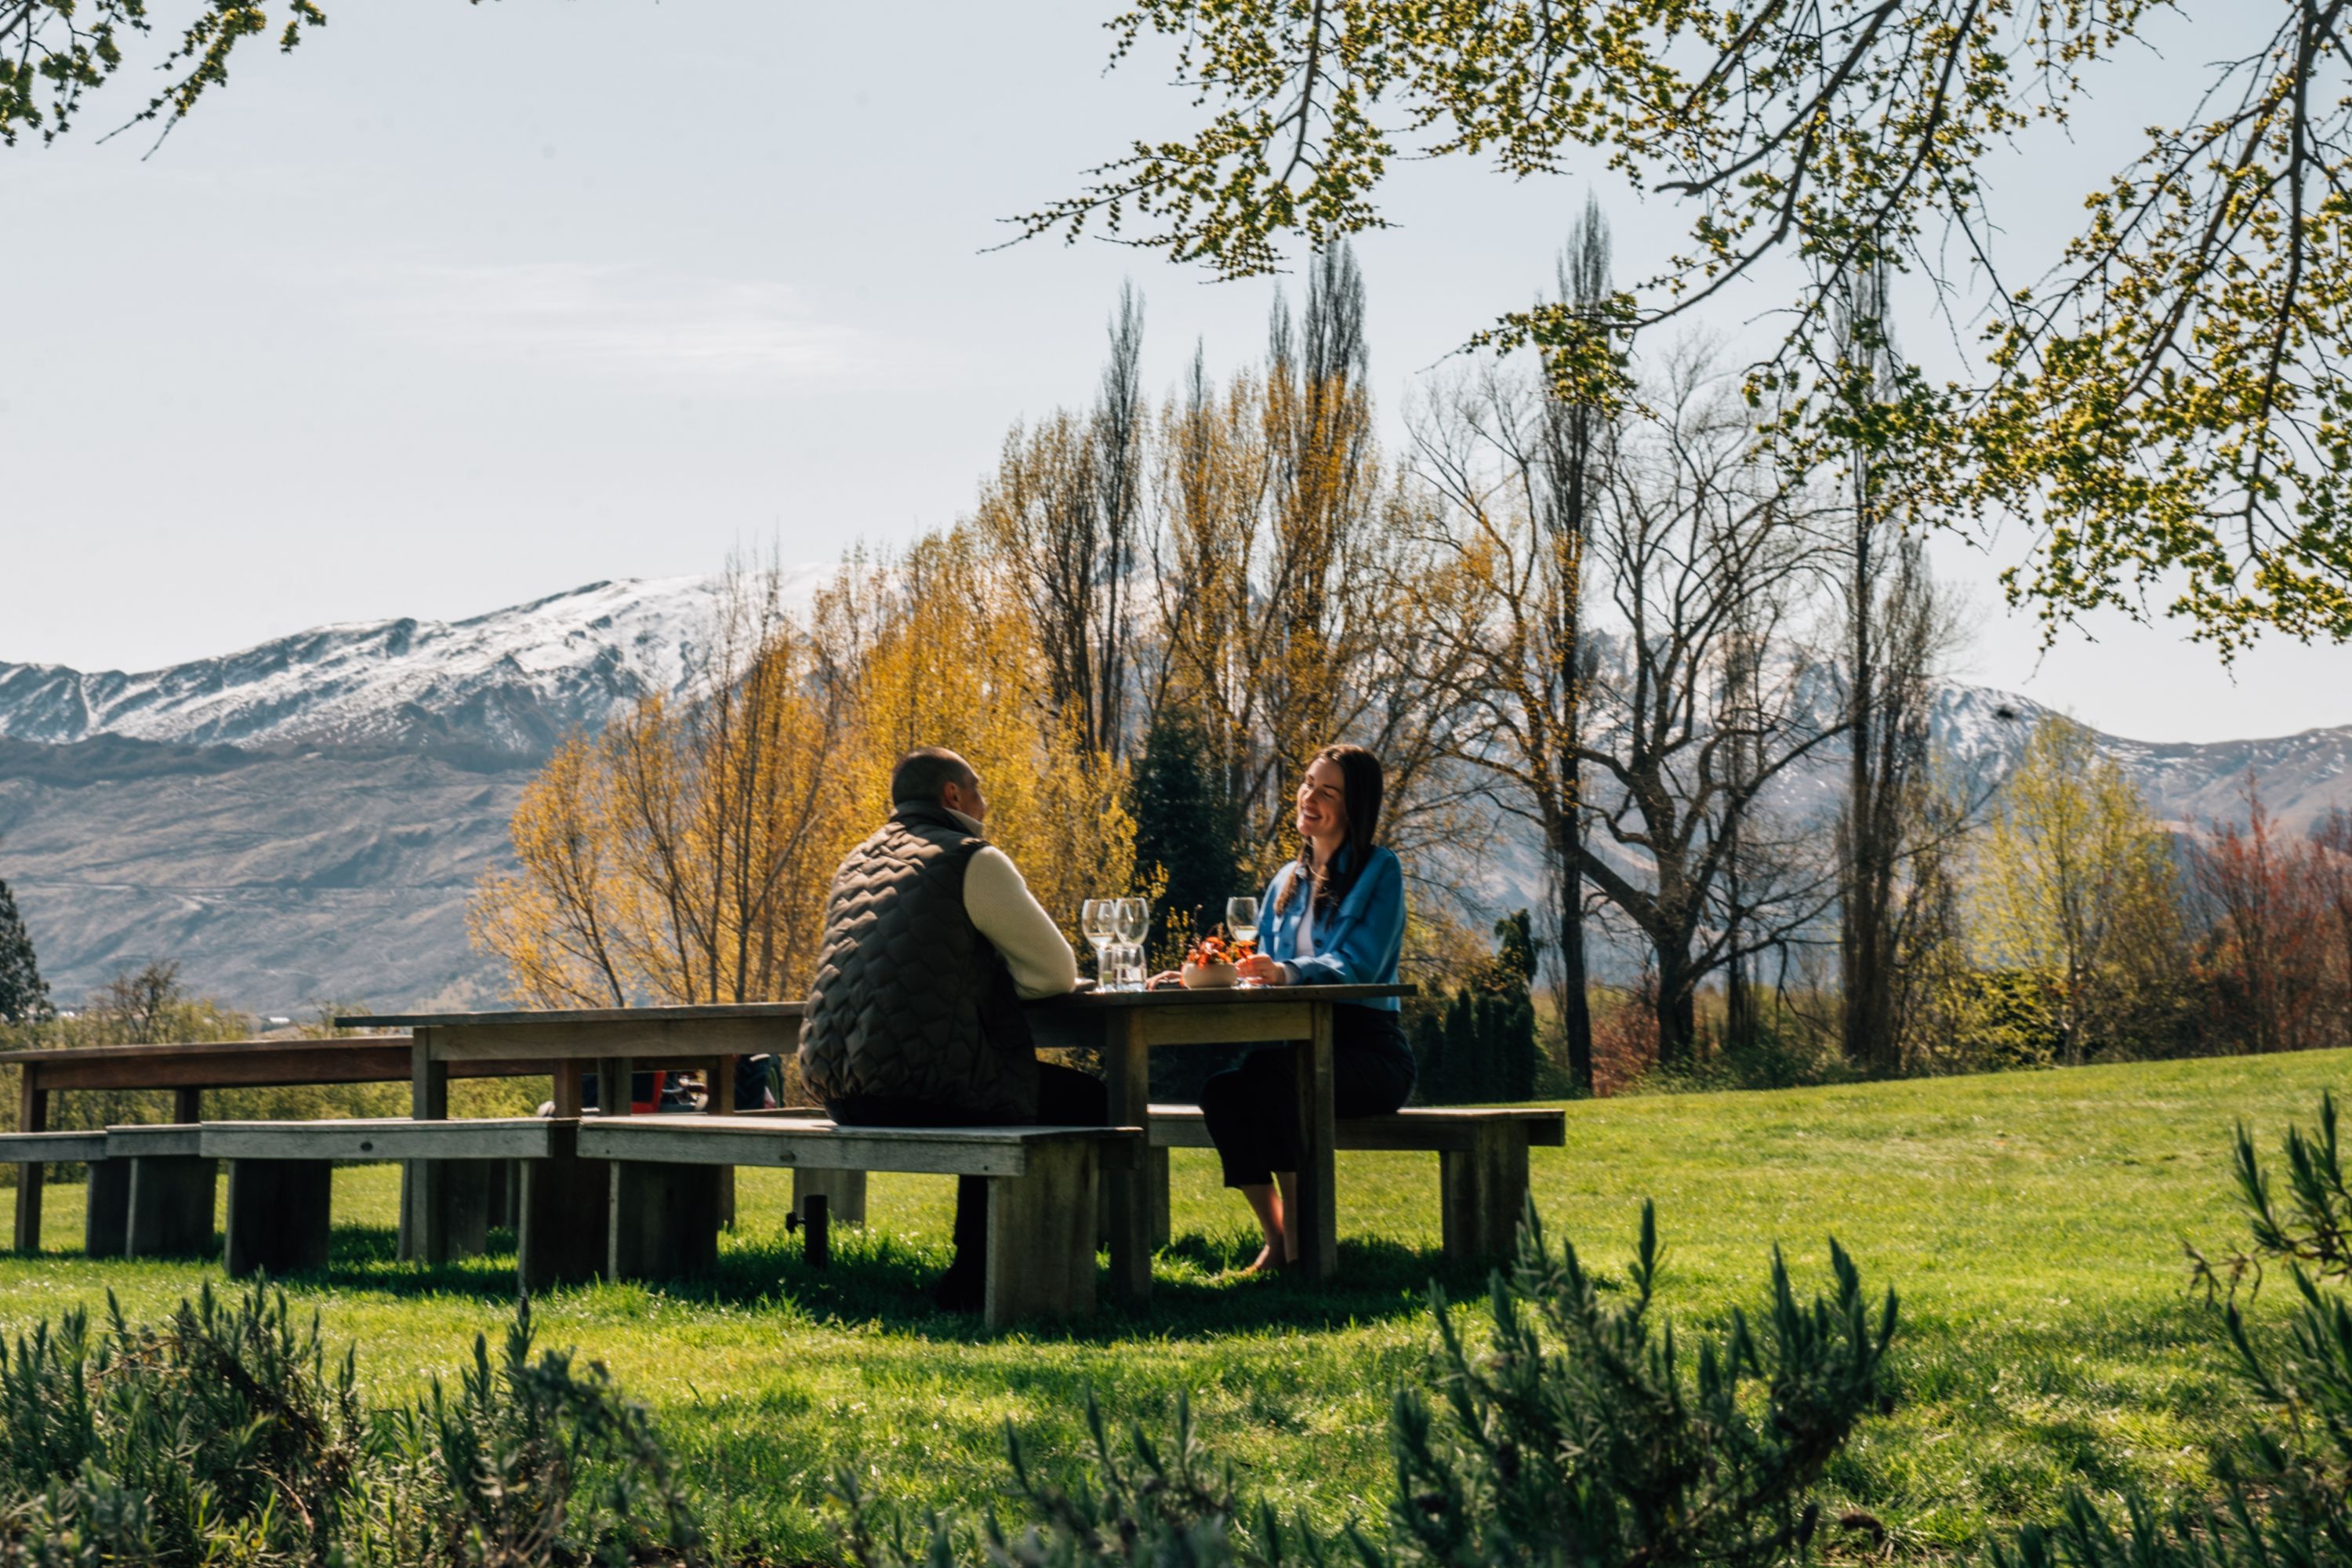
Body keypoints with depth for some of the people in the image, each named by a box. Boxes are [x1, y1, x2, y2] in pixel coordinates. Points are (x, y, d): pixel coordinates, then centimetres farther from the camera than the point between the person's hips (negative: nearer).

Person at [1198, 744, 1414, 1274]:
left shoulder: (1379, 871, -2)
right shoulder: (1288, 880, 18)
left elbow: (1357, 965, -17)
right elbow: (1262, 972, 16)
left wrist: (1286, 972, -36)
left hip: (1368, 1050, -5)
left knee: (1268, 1071, -34)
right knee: (1219, 1090, -25)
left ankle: (1301, 1240, -27)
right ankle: (1273, 1235, -17)